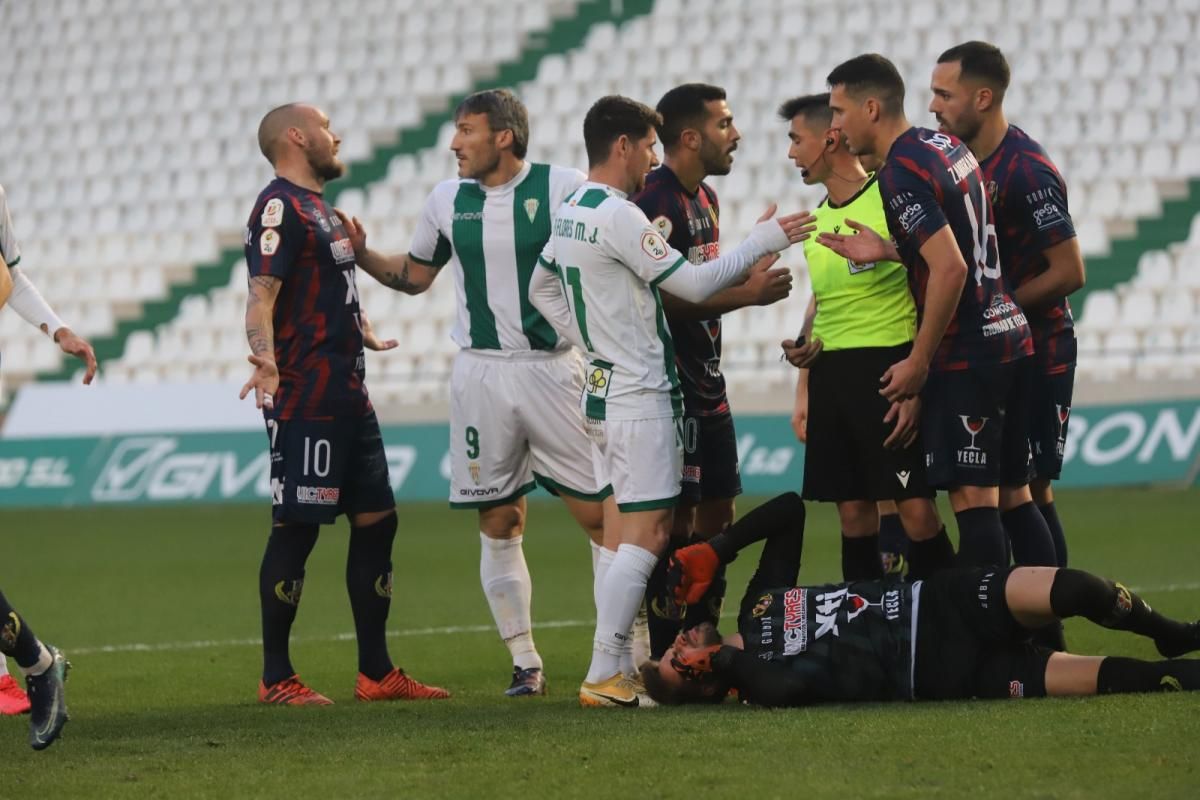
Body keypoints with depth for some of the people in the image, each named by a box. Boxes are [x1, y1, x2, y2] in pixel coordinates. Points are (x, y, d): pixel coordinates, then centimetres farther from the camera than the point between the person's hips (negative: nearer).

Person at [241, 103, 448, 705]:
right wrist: (265, 359, -39)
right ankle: (275, 679, -1)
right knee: (296, 529, -7)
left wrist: (362, 334, 50)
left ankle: (376, 672, 15)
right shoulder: (280, 208, -11)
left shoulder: (318, 207, 20)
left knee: (376, 521, 9)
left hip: (347, 397, 10)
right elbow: (261, 293, -22)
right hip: (303, 402, -10)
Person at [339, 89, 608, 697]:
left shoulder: (564, 189, -4)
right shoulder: (447, 201, 8)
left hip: (552, 369, -3)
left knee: (601, 512, -5)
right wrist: (361, 255, 6)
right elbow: (414, 275, 20)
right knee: (499, 523, 4)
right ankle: (525, 663, 13)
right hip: (481, 374, 3)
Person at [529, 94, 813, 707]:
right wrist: (764, 241, -7)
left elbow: (541, 289, 24)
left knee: (622, 535, 11)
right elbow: (695, 284, -16)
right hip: (639, 398, -10)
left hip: (603, 390, 10)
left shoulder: (570, 214, 11)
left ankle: (614, 671, 11)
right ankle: (605, 676, -11)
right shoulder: (619, 216, -18)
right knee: (645, 535, -8)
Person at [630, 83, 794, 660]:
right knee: (676, 520, -9)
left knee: (717, 515, 11)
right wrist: (745, 294, -20)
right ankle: (667, 659, -6)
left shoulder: (704, 199, 16)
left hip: (706, 385, 10)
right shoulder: (656, 203, -17)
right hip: (670, 389, -10)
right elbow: (663, 300, -22)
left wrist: (748, 273, 10)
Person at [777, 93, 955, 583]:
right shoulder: (818, 220, 16)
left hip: (888, 365, -7)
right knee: (854, 514, 6)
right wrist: (803, 393, 19)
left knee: (915, 509, -9)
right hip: (830, 374, 7)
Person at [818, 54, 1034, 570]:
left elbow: (950, 270, -22)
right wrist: (889, 252, 12)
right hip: (1010, 338, 9)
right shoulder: (946, 145, 13)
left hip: (965, 355, -9)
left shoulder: (901, 172, -15)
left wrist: (918, 364, -15)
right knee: (1008, 494, 9)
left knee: (971, 498, -10)